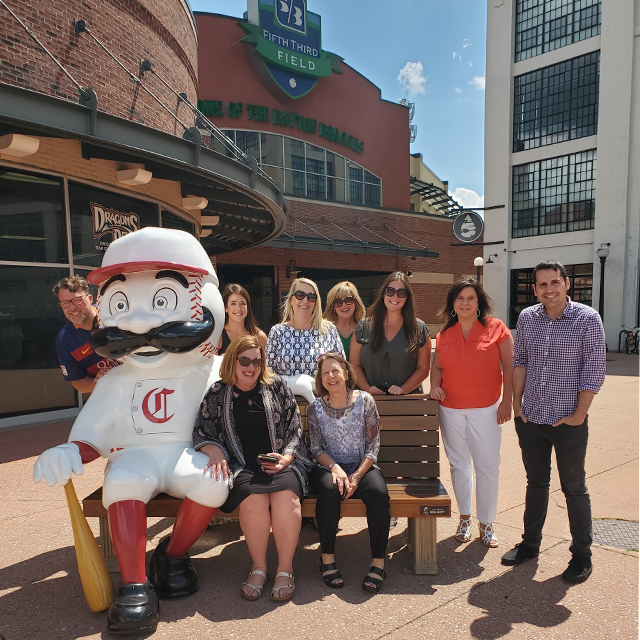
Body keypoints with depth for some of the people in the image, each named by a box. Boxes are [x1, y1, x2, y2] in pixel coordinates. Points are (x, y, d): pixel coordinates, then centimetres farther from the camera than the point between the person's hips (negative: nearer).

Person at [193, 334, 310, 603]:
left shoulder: (277, 386, 9)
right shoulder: (216, 394, 9)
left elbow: (295, 429, 9)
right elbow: (202, 432, 11)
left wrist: (286, 457, -7)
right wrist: (215, 452, -10)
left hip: (281, 463, 1)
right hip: (242, 467, 0)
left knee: (285, 495, -31)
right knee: (253, 498, -32)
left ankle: (285, 568, -12)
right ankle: (258, 566, -7)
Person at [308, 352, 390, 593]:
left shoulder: (365, 401, 0)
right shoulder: (316, 407, 3)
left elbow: (373, 445, -2)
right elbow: (316, 448, 1)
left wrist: (357, 475, -15)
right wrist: (334, 467, -19)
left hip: (362, 466, 0)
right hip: (329, 467, 0)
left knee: (379, 492, -31)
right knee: (329, 489, -33)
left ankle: (378, 562, -17)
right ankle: (327, 558, -15)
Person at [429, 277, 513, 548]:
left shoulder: (495, 328, -4)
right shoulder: (444, 334, 4)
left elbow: (509, 366, -2)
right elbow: (437, 366, 14)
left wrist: (507, 401, -7)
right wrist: (435, 386, -5)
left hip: (486, 409, -2)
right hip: (451, 409, 3)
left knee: (487, 466, 3)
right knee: (459, 464, 13)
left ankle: (486, 523, 21)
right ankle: (464, 517, 29)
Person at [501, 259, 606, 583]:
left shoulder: (587, 318, -9)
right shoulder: (527, 318, 2)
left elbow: (594, 370, -9)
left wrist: (579, 414, -10)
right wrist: (517, 402, 4)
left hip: (568, 423, -4)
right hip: (531, 420, 4)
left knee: (574, 489, 10)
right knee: (536, 483, 18)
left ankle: (582, 555, 28)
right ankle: (530, 544, 33)